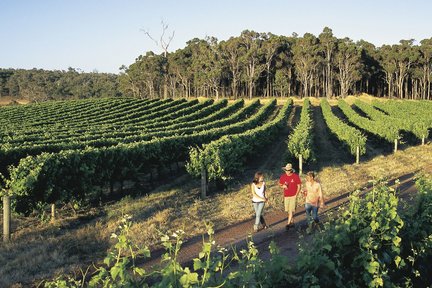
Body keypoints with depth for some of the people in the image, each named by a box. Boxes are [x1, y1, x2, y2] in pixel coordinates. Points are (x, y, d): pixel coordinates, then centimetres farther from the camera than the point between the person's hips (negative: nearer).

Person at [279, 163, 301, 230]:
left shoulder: (295, 176, -9)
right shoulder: (283, 176, 0)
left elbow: (299, 186, -3)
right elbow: (280, 185, 10)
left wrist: (296, 195, -9)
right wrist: (283, 186, -14)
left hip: (293, 196, -4)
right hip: (286, 196, 4)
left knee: (291, 210, -8)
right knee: (288, 210, 11)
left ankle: (288, 223, -7)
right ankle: (292, 222, 25)